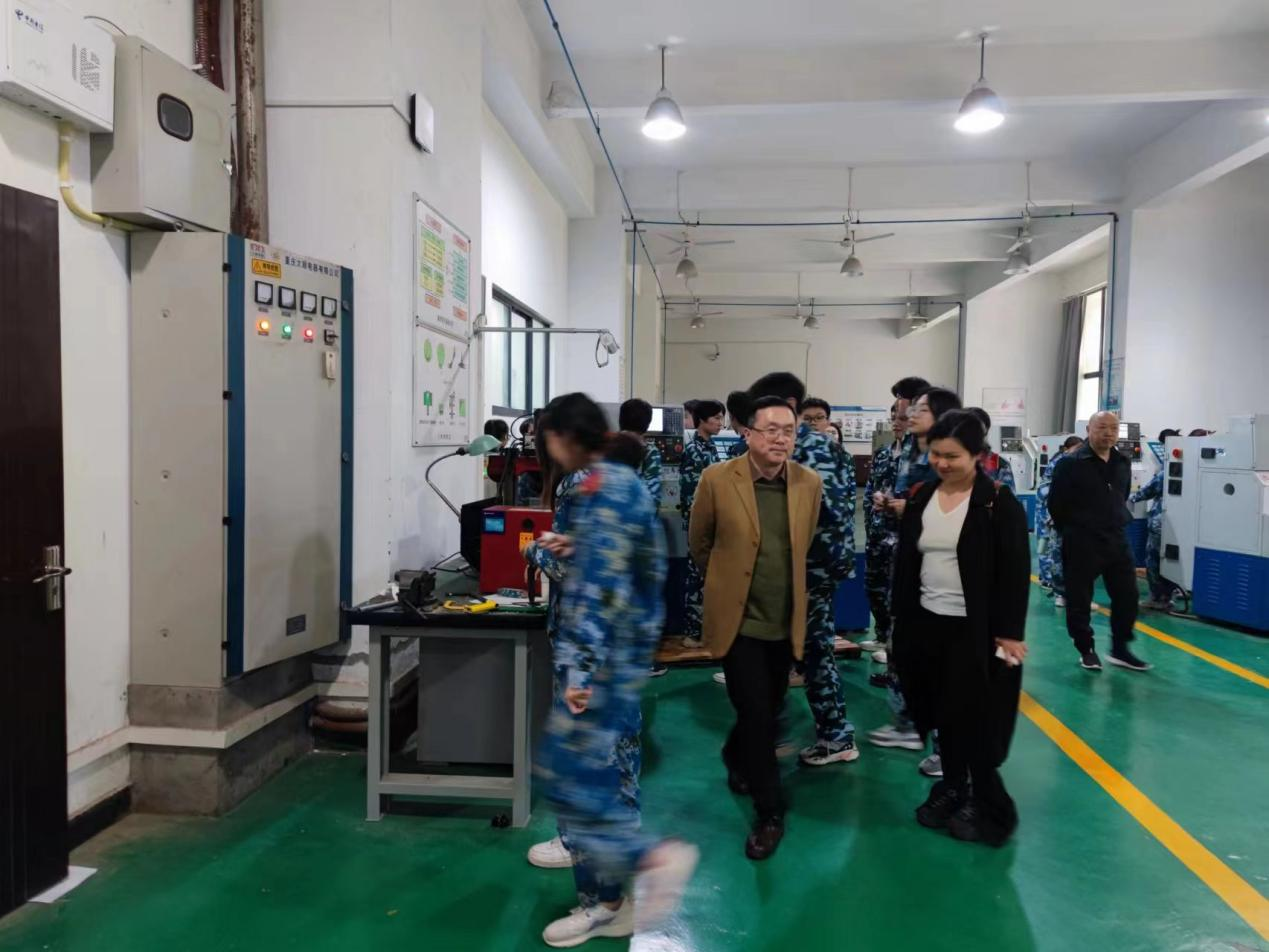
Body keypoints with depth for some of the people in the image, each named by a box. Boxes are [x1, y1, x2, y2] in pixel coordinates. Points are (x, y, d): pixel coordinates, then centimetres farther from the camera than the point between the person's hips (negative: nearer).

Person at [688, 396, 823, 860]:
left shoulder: (810, 483, -3)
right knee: (756, 714, -4)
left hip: (786, 620, 4)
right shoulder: (717, 480, -12)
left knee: (769, 710, 17)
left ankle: (737, 757, 48)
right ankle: (770, 812, 13)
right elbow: (698, 543, 4)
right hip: (738, 619, -4)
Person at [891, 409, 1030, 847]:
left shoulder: (999, 501, -10)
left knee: (976, 719, 3)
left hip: (977, 629, -5)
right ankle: (952, 788, 32)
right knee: (943, 713, 15)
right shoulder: (921, 496, 5)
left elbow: (1015, 571, -11)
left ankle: (988, 805, 20)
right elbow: (905, 563, 9)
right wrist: (901, 621, 7)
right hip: (927, 623, 5)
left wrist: (1010, 632, -14)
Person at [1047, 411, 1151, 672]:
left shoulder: (1123, 463, 6)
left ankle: (1120, 649, 21)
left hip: (1116, 538, 6)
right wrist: (1072, 531, 1)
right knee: (1079, 599, 2)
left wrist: (1116, 523, 17)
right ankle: (1086, 650, 17)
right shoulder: (1072, 463, -12)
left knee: (1127, 595, 7)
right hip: (1082, 541, -5)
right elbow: (1056, 503, -8)